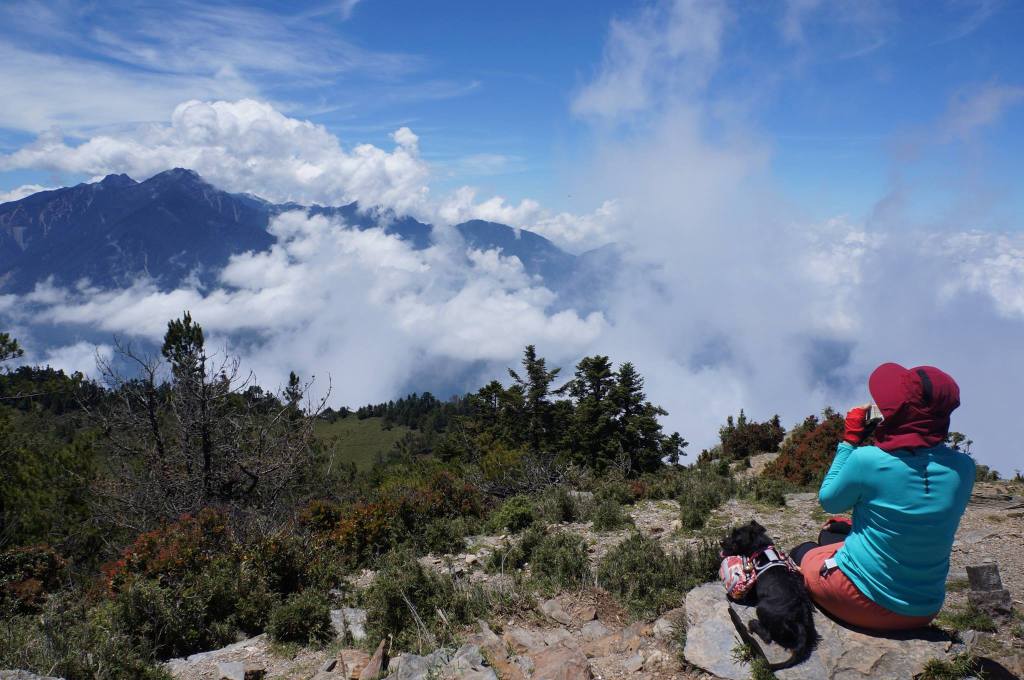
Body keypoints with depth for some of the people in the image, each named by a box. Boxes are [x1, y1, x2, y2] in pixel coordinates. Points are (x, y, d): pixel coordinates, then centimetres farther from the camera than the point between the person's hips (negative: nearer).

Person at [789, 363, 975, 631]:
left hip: (862, 603, -5)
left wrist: (850, 439, 0)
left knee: (802, 552, 27)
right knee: (835, 532, 29)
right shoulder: (962, 468, -11)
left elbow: (828, 501, -5)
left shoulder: (869, 460, -25)